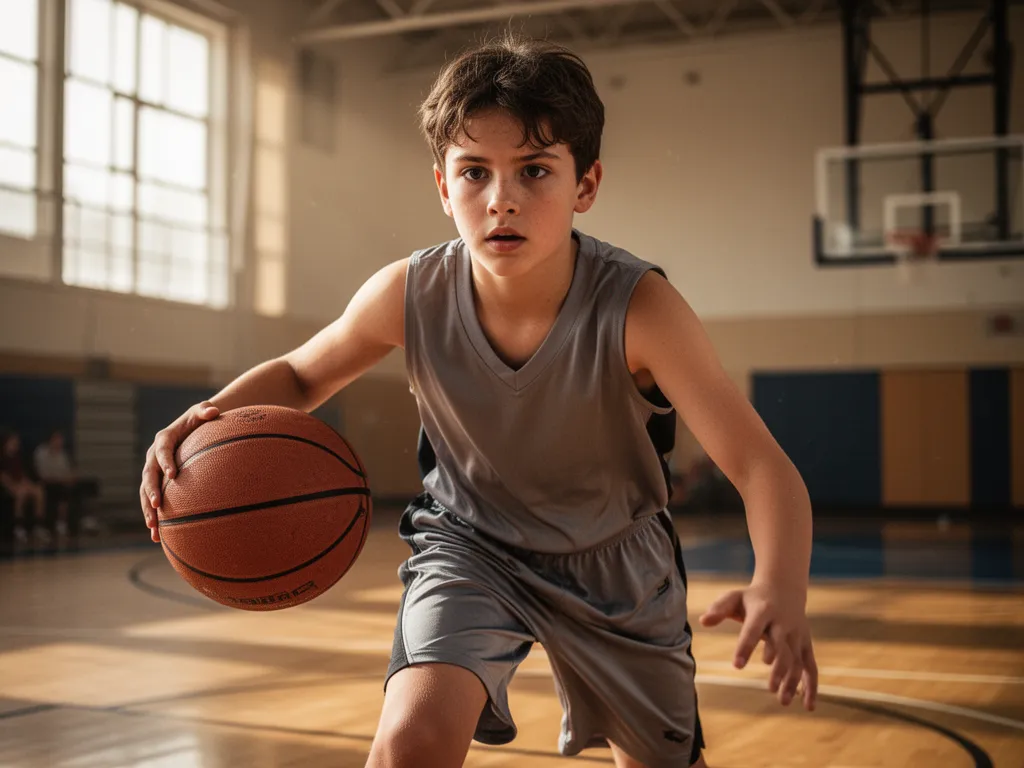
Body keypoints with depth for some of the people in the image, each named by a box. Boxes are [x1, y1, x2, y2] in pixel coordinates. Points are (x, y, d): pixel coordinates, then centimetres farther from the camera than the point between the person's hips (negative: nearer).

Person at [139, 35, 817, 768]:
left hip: (614, 555, 0)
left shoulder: (637, 305, -31)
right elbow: (299, 376, -4)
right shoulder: (410, 295, -24)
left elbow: (761, 464, -34)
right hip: (471, 543, 0)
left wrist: (781, 588, -54)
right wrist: (216, 414, -26)